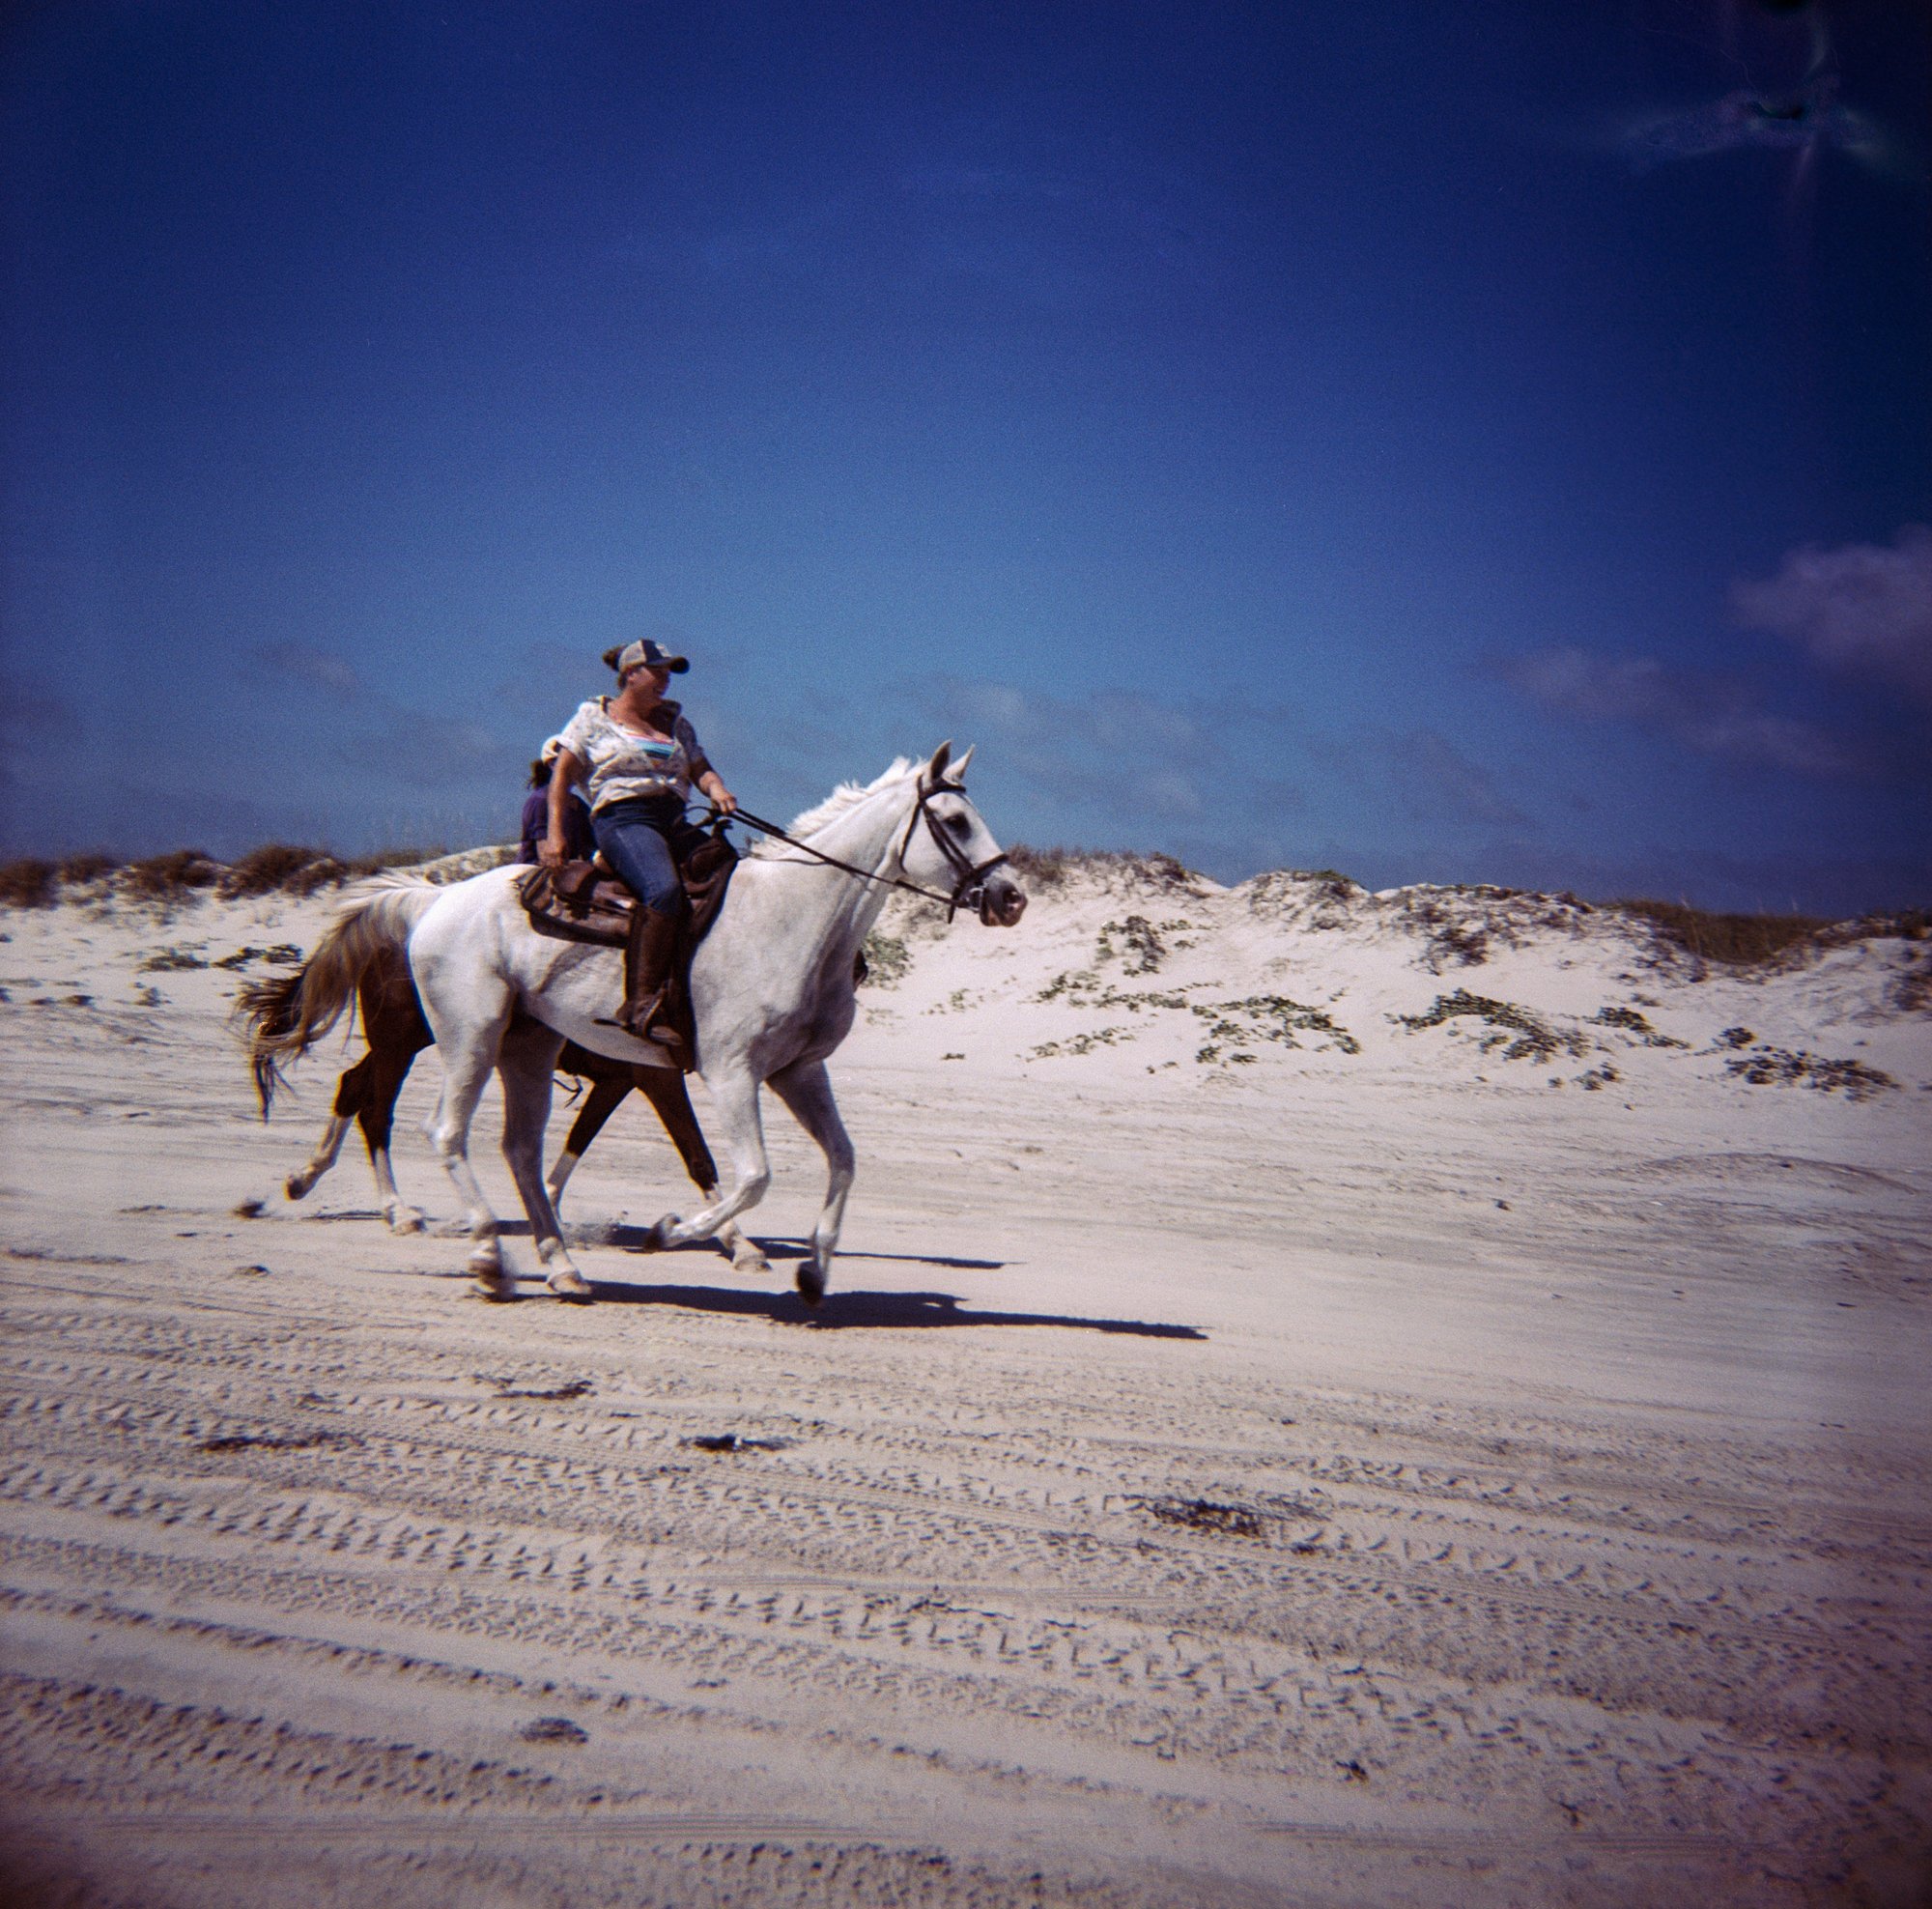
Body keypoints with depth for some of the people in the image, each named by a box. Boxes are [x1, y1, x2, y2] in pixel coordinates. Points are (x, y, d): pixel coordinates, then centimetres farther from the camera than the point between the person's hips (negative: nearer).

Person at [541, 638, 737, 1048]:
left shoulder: (675, 720, 23)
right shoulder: (595, 715, 9)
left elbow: (700, 769, 20)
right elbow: (562, 773, 6)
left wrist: (718, 790, -5)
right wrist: (555, 834, -4)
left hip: (675, 825, 7)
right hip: (623, 819, -7)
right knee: (663, 890, -35)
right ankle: (641, 1003, -37)